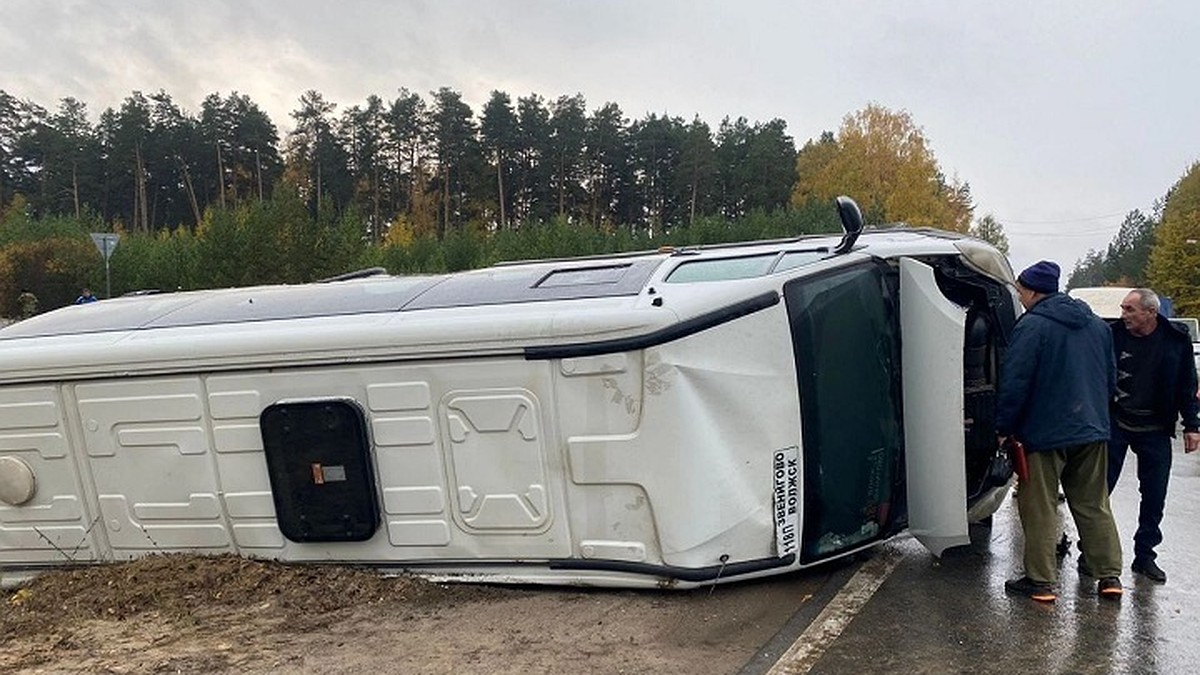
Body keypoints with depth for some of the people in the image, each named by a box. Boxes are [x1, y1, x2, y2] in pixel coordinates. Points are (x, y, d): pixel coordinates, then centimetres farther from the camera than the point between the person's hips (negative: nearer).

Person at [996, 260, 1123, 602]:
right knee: (1094, 505, 15)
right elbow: (1110, 378, 18)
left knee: (1040, 509, 2)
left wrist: (1004, 427, -8)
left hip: (1045, 433, -7)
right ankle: (1110, 576, 17)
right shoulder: (1096, 325, 11)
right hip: (1092, 432, 7)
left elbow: (1014, 383, -17)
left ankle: (1041, 580, 6)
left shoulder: (1032, 326, -13)